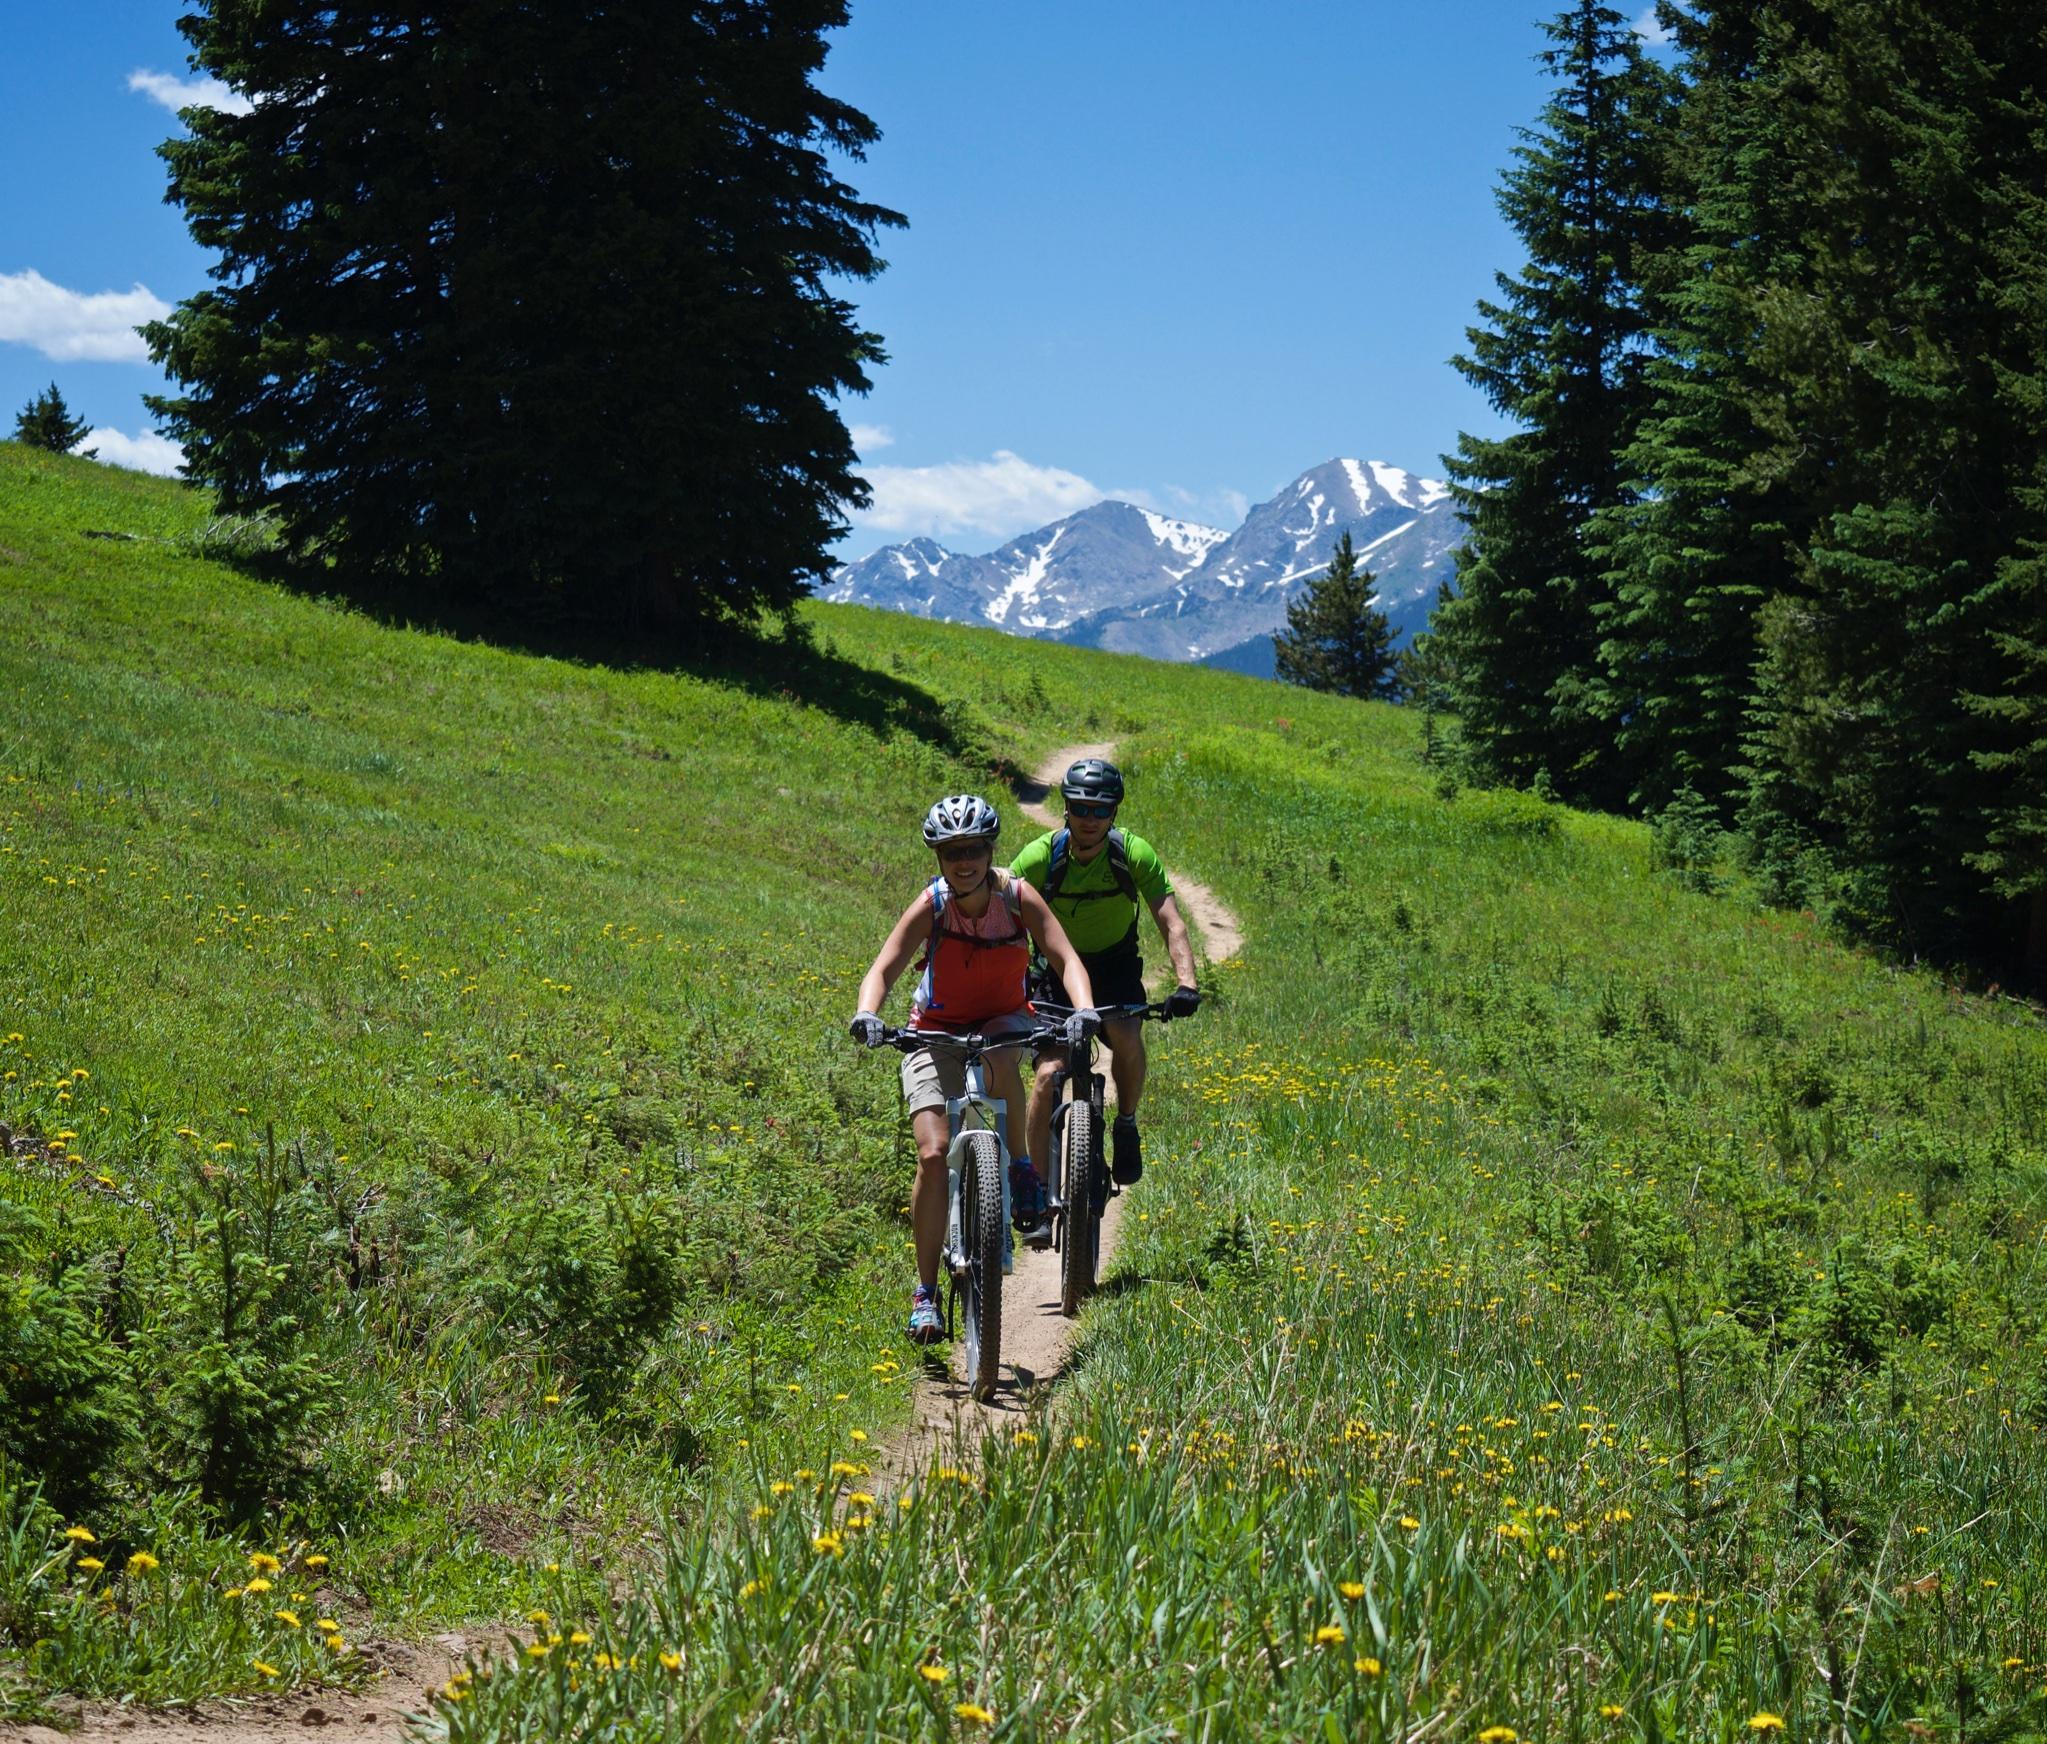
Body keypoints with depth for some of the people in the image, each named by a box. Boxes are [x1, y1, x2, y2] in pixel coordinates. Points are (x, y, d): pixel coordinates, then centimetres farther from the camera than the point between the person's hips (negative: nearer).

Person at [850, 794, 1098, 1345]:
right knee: (933, 1153, -15)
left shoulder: (1018, 897, -17)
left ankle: (1023, 1175, -15)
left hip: (1004, 1020, 0)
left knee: (997, 1058, -38)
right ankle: (926, 1292, -6)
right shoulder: (931, 905, -18)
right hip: (936, 1030, 0)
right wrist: (866, 1014, -45)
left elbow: (1065, 958, -23)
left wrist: (1084, 1009, -42)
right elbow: (883, 969, -24)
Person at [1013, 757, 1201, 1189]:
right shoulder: (1040, 857, -21)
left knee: (1126, 1035, -30)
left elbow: (1171, 924, -24)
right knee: (1047, 1075, -15)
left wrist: (1186, 983, -40)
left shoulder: (1134, 853, -21)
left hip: (1115, 964, 0)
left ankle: (1126, 1126, -2)